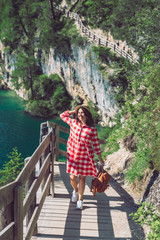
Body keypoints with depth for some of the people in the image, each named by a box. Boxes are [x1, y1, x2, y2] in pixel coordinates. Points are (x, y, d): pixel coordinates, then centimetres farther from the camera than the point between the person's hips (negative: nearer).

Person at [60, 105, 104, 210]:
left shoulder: (92, 129, -7)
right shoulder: (73, 123, 0)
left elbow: (96, 144, -1)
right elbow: (63, 115, 16)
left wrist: (100, 159, 0)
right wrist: (74, 111, 7)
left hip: (85, 156, -2)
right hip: (73, 155, 2)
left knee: (82, 178, 6)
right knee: (73, 177, 7)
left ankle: (80, 200, 21)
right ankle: (75, 190, 41)